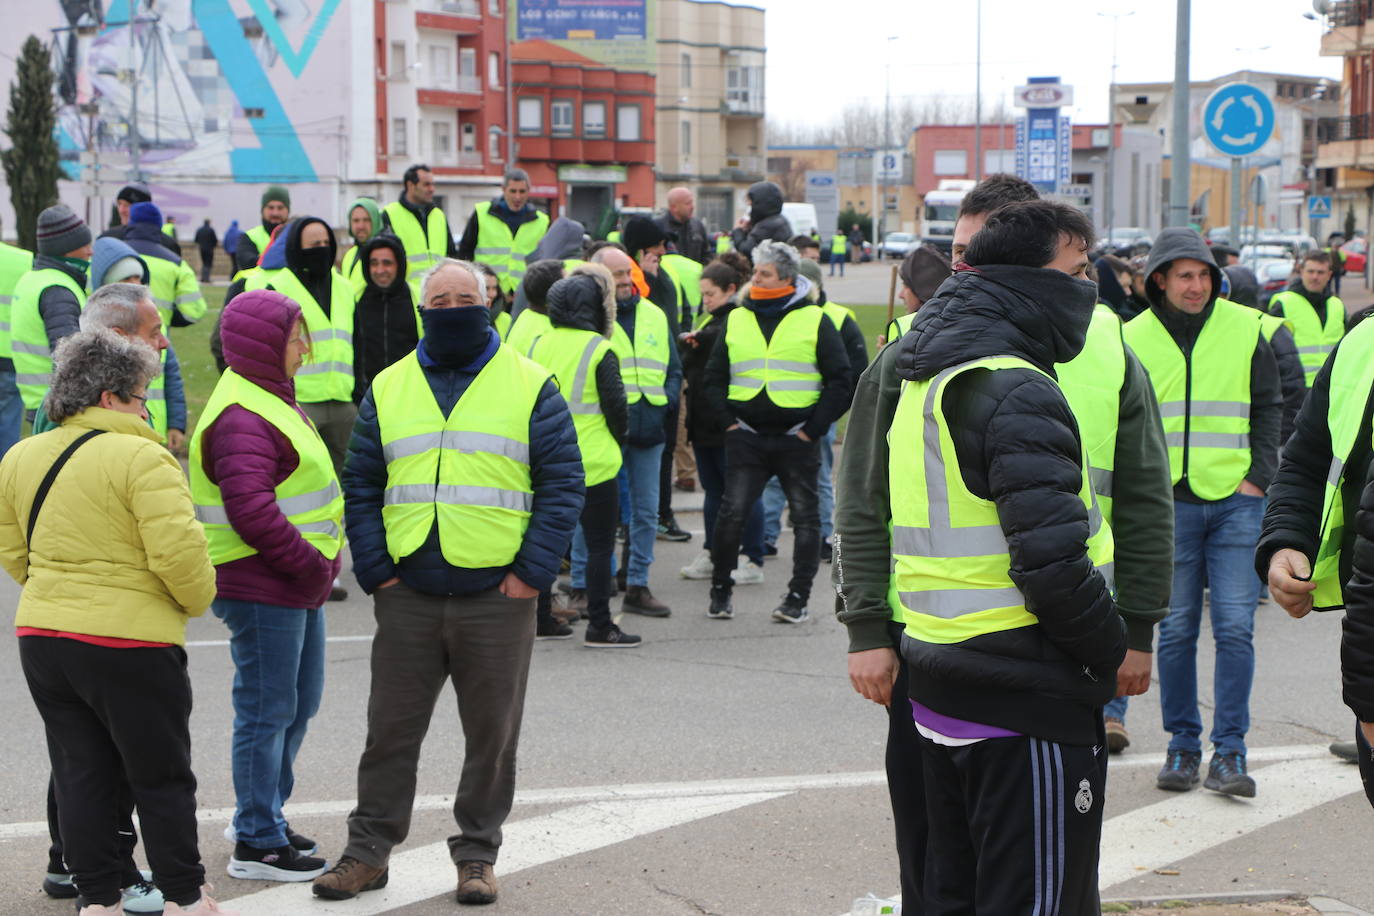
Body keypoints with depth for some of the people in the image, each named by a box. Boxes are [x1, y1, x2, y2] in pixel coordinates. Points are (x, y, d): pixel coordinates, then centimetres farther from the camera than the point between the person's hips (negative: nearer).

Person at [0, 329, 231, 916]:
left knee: (81, 775, 14)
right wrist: (197, 600, -2)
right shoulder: (140, 458, -15)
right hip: (128, 644, -6)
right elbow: (179, 553, -21)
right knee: (162, 777, 8)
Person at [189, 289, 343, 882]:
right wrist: (310, 563, -20)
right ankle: (257, 844, 7)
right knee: (268, 710, -3)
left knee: (301, 701, 19)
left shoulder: (269, 400, 16)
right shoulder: (242, 418, -18)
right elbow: (250, 509, -28)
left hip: (296, 586, 11)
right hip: (261, 588, -11)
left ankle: (265, 814, 32)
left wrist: (318, 564, 12)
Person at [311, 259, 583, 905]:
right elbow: (360, 487, 10)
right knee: (390, 729, 6)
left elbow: (562, 484, -1)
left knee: (492, 733, 6)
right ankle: (368, 851, 17)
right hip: (407, 596, 2)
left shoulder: (530, 387, 2)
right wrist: (375, 572, -1)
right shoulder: (388, 390, 10)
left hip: (498, 594, -2)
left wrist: (532, 571, -9)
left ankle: (477, 856, 19)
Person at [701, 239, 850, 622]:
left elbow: (840, 380, 1)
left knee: (805, 516, 2)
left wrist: (813, 428, -5)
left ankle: (798, 597, 10)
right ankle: (720, 590, 10)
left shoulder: (815, 320, 2)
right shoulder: (736, 320, 12)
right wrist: (729, 419, 4)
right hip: (746, 437, 2)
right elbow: (713, 378, 17)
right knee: (731, 512, -5)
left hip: (797, 437, -2)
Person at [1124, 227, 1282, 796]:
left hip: (1236, 500, 0)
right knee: (1177, 629, 5)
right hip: (1169, 502, 1)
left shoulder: (1244, 329, 3)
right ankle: (1182, 745, 16)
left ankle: (1229, 752, 1)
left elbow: (1270, 408, 10)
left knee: (1235, 627, -5)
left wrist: (1258, 477, 0)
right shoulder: (1135, 338, 3)